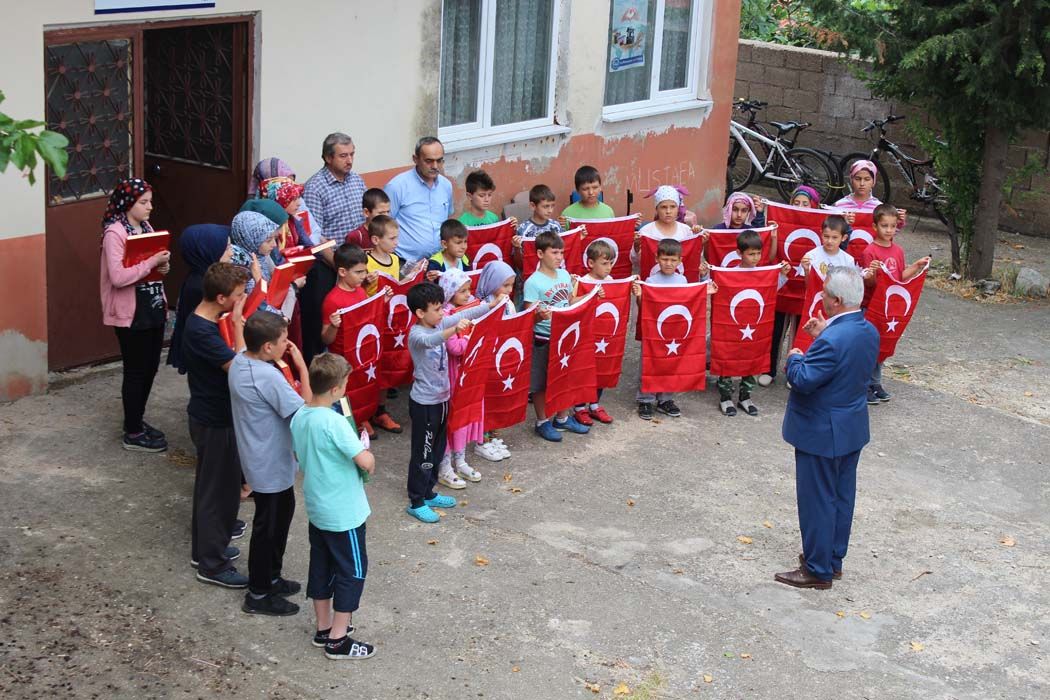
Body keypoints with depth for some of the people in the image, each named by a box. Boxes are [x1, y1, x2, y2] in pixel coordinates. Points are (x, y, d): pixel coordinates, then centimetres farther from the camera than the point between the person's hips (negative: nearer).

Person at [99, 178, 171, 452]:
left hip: (154, 308, 8)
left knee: (150, 367, 15)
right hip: (131, 313, -8)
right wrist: (152, 262, -24)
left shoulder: (146, 227, 10)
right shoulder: (115, 232, -16)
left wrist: (163, 266, -4)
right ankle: (133, 434, 11)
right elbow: (118, 277, -25)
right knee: (136, 371, 1)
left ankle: (137, 420, 31)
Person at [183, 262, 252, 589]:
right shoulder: (201, 332, -28)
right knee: (220, 490, 1)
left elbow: (227, 360, 13)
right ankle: (212, 565, 12)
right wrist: (238, 324, -28)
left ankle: (206, 548, 36)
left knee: (210, 485, 21)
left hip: (211, 416, 10)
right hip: (215, 423, -10)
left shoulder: (206, 322, 2)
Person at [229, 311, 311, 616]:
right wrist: (302, 367, -21)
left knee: (282, 512, 25)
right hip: (270, 465, -9)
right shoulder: (268, 377, -31)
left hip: (261, 459, 9)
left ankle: (270, 577, 40)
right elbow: (306, 411, -24)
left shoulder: (240, 361, -2)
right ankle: (259, 595, 22)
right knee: (268, 527, 6)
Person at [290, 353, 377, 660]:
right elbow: (366, 462, -28)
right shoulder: (334, 422, -27)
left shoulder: (299, 417, -2)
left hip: (316, 508, 8)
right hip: (344, 513, -8)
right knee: (352, 571, 5)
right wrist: (368, 455, -6)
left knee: (321, 566, 19)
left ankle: (324, 628, 32)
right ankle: (338, 641, 11)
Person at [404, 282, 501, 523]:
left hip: (440, 398, 8)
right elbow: (431, 341, -45)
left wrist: (492, 304, -7)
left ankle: (428, 493, 33)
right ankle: (416, 502, 11)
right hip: (424, 403, -8)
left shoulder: (439, 324, 1)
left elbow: (464, 315, 3)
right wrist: (454, 329, -62)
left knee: (437, 449, 19)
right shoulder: (417, 334, -23)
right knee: (423, 453, 1)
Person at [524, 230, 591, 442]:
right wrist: (540, 315, -38)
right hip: (543, 339, -7)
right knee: (541, 382, 5)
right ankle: (542, 422, 20)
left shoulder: (564, 275, 5)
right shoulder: (533, 282, -16)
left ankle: (563, 418, 32)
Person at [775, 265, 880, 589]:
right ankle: (834, 559, 34)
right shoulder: (868, 331, -1)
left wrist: (795, 358, -8)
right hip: (853, 430, 9)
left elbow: (803, 381, -27)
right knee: (841, 496, 19)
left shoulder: (832, 341, -30)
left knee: (817, 501, 4)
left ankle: (817, 570, 14)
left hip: (821, 434, -9)